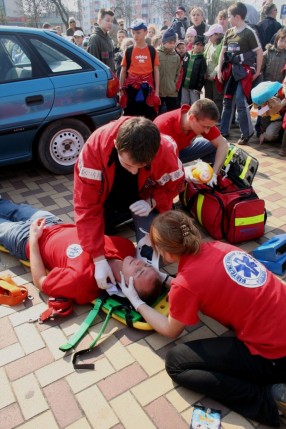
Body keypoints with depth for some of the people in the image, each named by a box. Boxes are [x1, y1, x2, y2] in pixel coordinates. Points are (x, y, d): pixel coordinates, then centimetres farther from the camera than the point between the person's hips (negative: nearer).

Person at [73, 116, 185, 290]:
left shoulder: (166, 151, -34)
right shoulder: (95, 146, -37)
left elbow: (175, 184, -10)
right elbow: (87, 207, -33)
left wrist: (152, 202, -31)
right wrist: (99, 258, -37)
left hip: (143, 198, 0)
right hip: (109, 197, 1)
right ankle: (128, 218, 21)